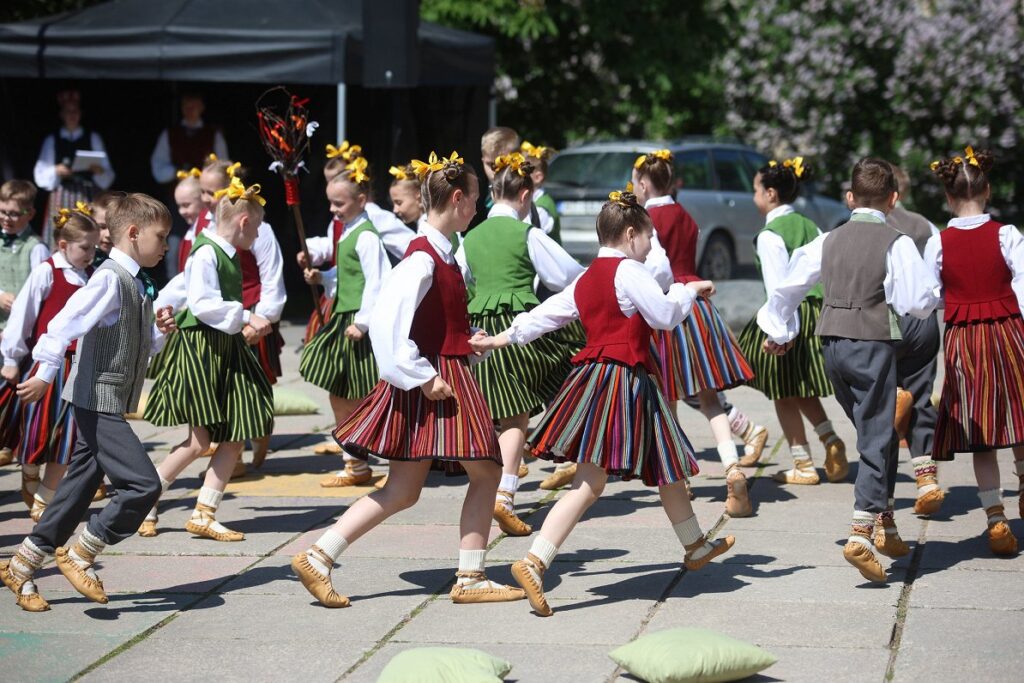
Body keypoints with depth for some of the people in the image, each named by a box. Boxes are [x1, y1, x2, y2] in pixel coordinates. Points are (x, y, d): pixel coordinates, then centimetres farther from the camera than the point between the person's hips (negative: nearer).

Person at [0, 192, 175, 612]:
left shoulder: (137, 286, 15)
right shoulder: (110, 279, -15)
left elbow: (140, 347, 24)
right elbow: (67, 322, -23)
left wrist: (159, 331, 5)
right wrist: (45, 374, -28)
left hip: (109, 406, 10)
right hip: (97, 401, -10)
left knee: (78, 492, 13)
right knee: (142, 484, -15)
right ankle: (80, 556, -1)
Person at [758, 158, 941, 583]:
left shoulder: (830, 241, 9)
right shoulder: (896, 243, -7)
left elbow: (790, 283, 15)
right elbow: (919, 301, -12)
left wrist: (779, 331, 29)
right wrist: (935, 292, 12)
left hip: (832, 344, 6)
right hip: (873, 344, -6)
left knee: (876, 435, 20)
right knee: (877, 441, -4)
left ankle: (884, 525, 25)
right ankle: (860, 535, -15)